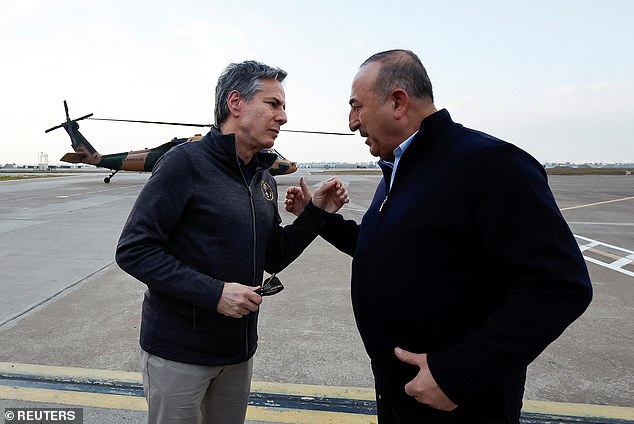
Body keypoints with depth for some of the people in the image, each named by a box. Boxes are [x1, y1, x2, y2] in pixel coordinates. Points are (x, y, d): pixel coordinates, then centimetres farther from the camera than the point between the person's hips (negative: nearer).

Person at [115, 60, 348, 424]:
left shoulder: (264, 179, 5)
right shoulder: (187, 162, -16)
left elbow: (273, 258, 9)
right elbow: (133, 250, -19)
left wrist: (317, 213, -3)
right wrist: (214, 293, -25)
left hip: (239, 349, 6)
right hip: (179, 351, -6)